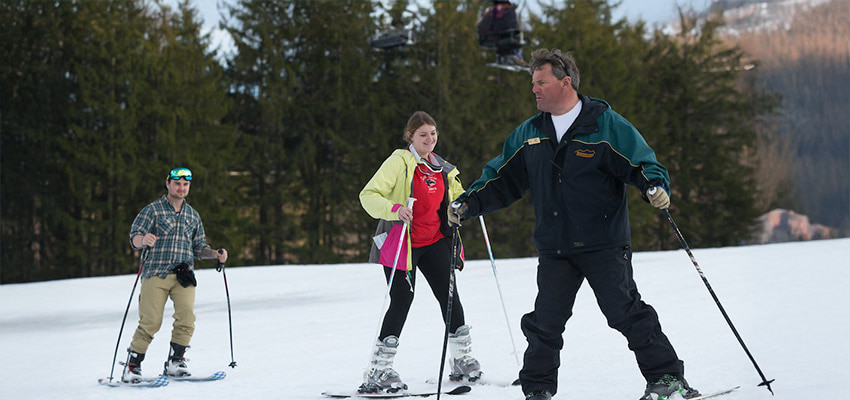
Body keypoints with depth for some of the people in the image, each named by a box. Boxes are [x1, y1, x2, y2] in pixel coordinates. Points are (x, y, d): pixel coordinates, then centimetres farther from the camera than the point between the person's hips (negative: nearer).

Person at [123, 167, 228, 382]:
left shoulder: (193, 216, 20)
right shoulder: (152, 210, 5)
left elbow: (199, 247, 24)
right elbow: (134, 237, -5)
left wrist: (215, 254, 5)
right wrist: (143, 239, -29)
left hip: (183, 275, 4)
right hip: (156, 273, -4)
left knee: (186, 317, -15)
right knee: (151, 321, -11)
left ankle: (175, 361, 0)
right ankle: (132, 366, 0)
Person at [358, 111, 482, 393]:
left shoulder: (443, 169, 13)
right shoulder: (399, 163, -8)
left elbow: (458, 198, 27)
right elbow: (368, 196, -16)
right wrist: (395, 209, -34)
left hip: (434, 241, 6)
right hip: (401, 242, -6)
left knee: (449, 296, 1)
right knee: (402, 301, -10)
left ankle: (463, 360, 13)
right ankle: (378, 372, -4)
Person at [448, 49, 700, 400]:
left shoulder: (606, 125, -5)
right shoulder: (529, 134, 11)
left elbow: (643, 164, -5)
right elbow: (501, 179, 17)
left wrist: (655, 187, -26)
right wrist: (467, 204, 6)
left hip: (603, 245, -4)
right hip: (554, 251, 4)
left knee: (626, 313, -8)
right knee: (545, 323, 4)